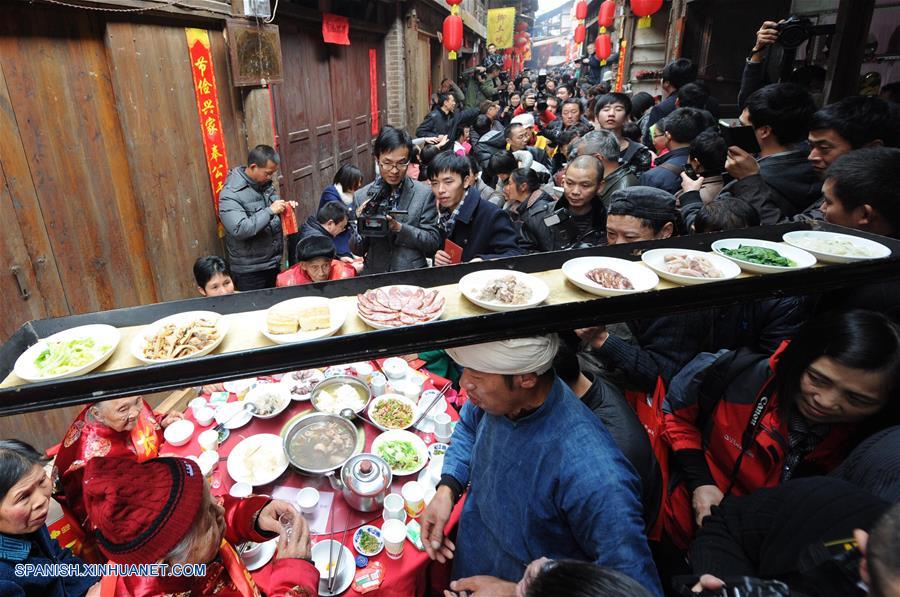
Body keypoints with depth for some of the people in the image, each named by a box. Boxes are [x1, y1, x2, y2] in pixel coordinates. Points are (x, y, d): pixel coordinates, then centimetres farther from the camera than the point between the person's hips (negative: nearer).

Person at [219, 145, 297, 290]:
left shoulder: (265, 184, 4)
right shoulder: (231, 194, -18)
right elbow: (239, 230, -28)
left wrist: (285, 206, -3)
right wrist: (270, 211, -27)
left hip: (274, 263, 7)